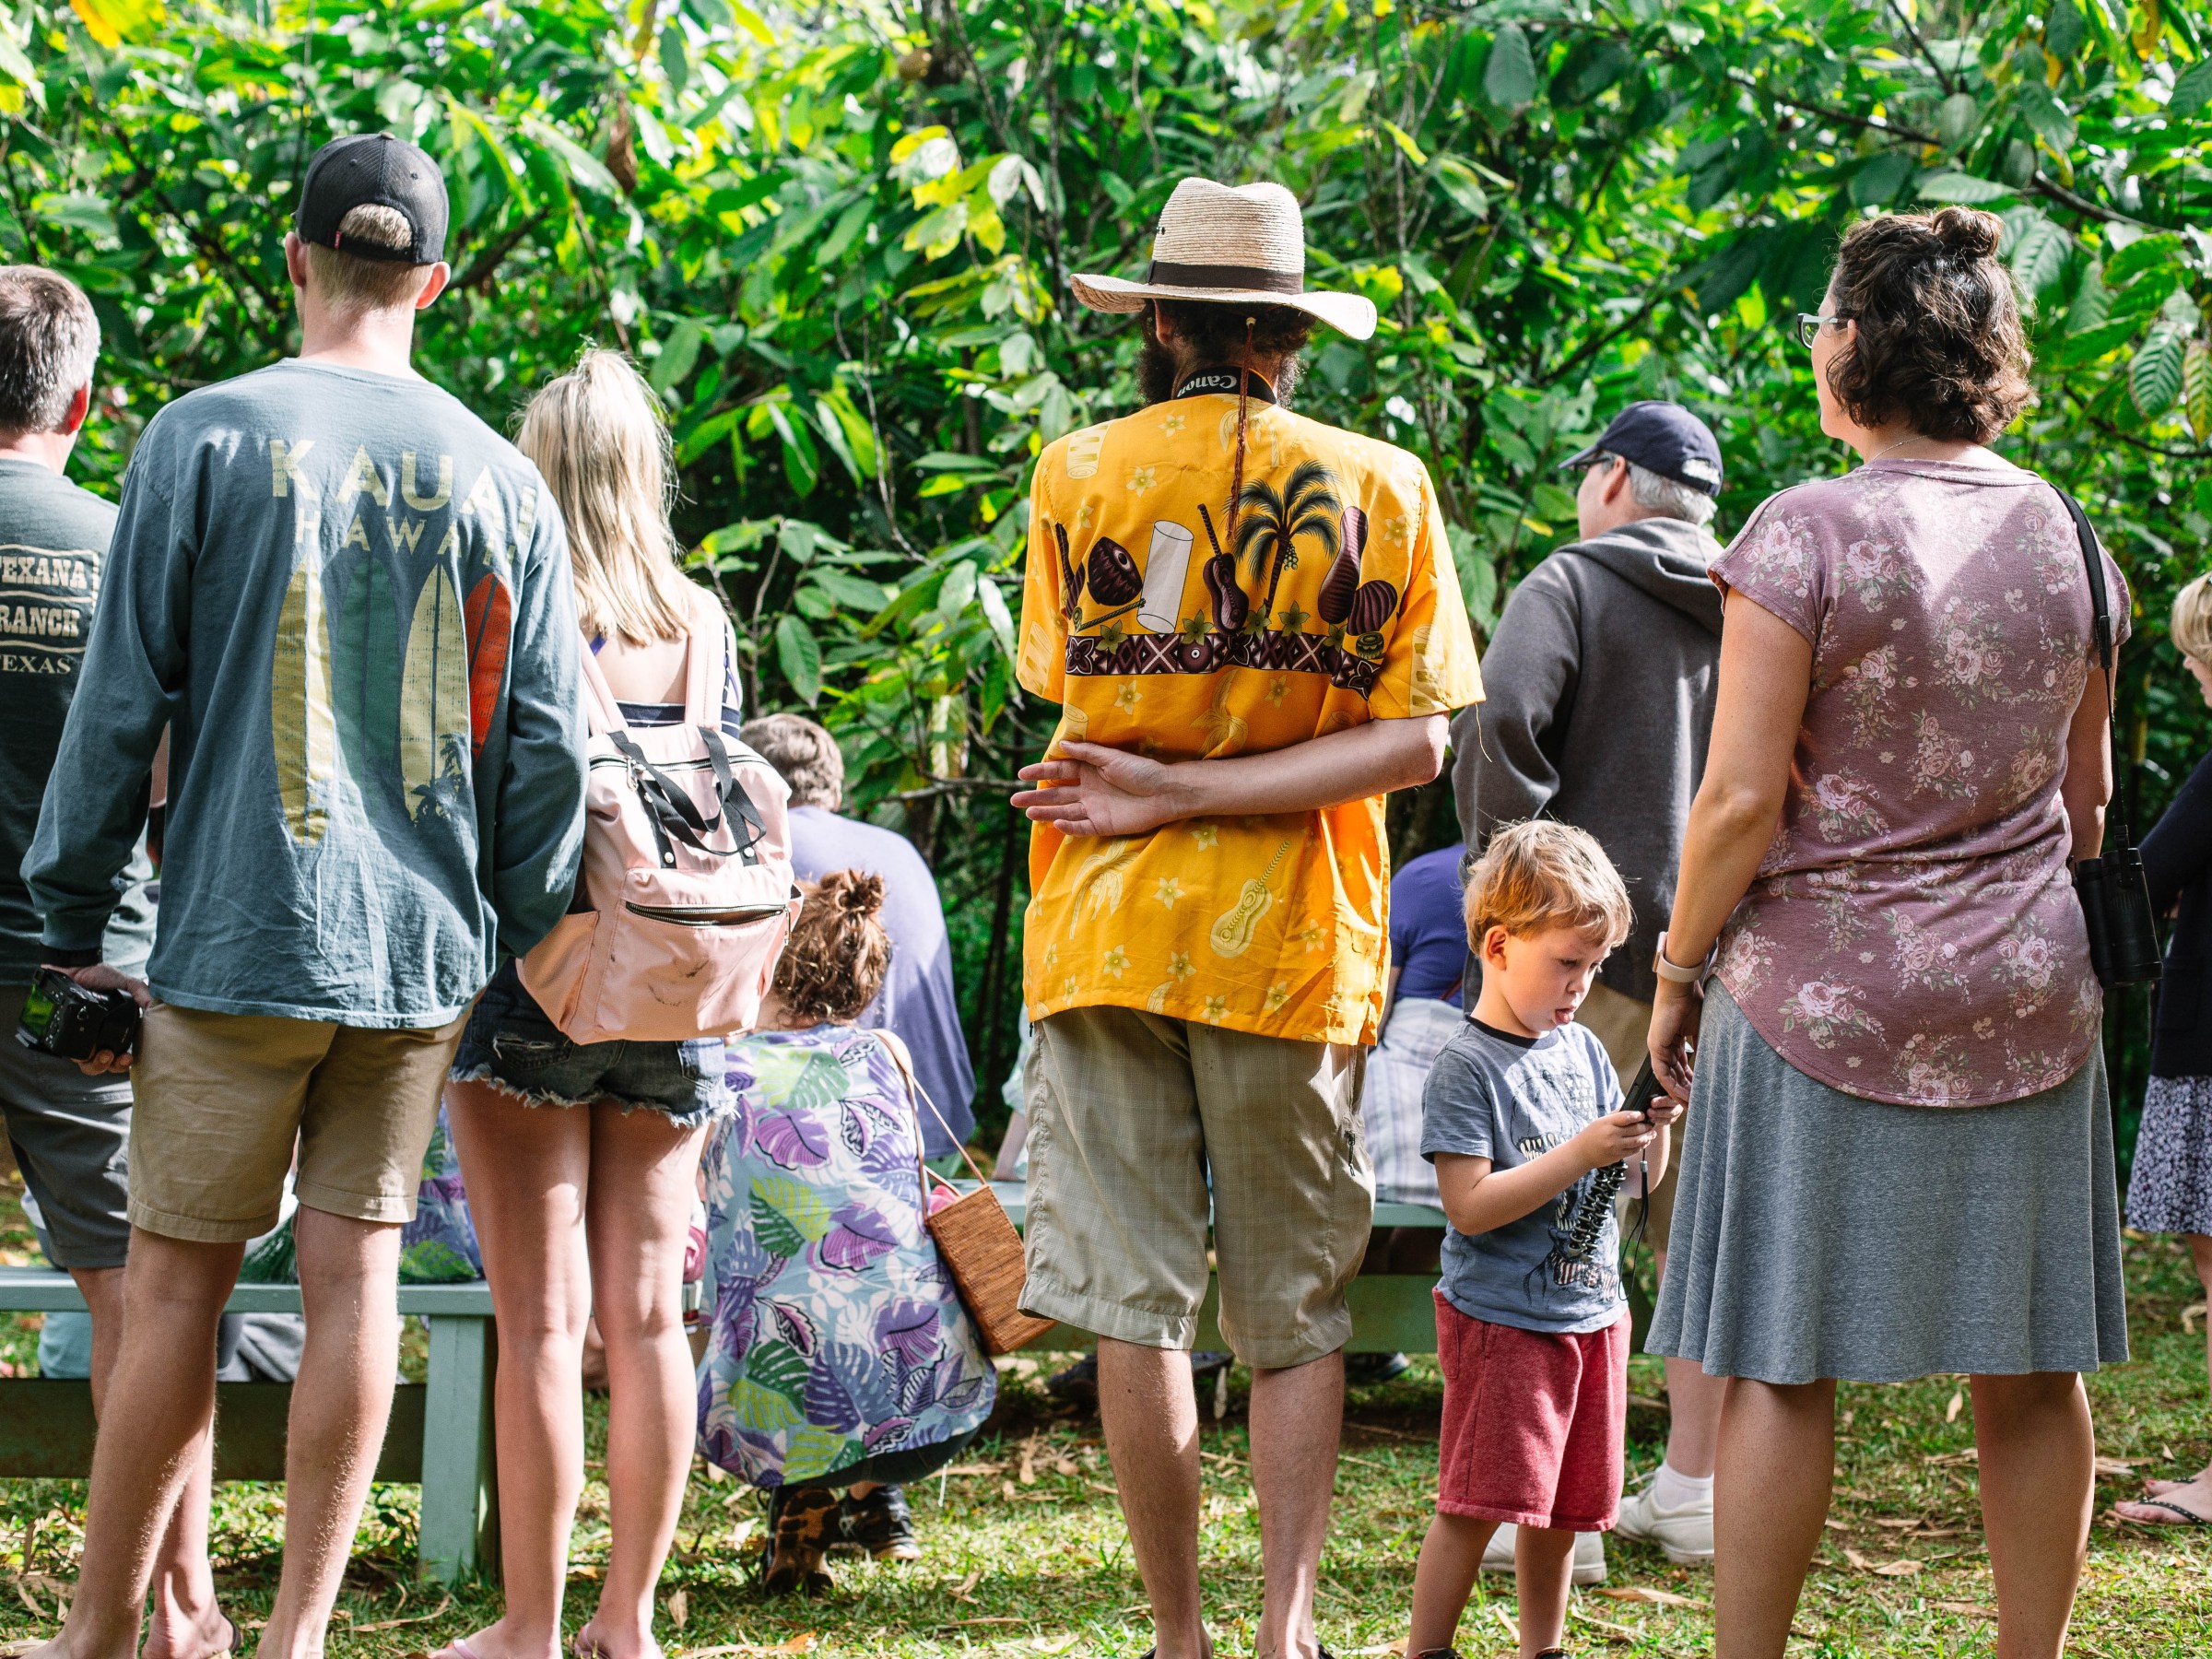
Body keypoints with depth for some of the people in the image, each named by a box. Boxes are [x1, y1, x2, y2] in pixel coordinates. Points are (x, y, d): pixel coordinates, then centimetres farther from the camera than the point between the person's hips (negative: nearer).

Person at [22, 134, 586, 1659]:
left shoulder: (207, 439, -3)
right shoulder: (498, 478, 5)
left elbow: (124, 700, -4)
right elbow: (547, 749, 5)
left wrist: (75, 924, 3)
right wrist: (516, 942, 14)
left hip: (240, 933, -2)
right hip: (421, 949, 3)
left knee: (177, 1278, 4)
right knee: (355, 1274, 5)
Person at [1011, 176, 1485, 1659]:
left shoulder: (1076, 474, 0)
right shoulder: (1383, 487, 0)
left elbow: (1062, 691, 10)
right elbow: (1415, 741, -6)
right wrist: (1201, 793, -8)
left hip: (1107, 927, 0)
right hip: (1292, 943, 0)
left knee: (1134, 1305, 4)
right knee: (1296, 1314, 8)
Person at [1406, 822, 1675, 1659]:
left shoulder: (1583, 1050, 9)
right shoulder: (1466, 1067, -13)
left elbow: (1640, 1179, 16)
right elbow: (1470, 1206, -20)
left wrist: (1654, 1127, -6)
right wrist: (1578, 1155, -25)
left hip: (1593, 1310, 7)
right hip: (1501, 1318, -7)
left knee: (1563, 1505, 13)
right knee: (1479, 1501, -8)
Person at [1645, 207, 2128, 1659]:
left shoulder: (1807, 533, -11)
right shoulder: (2064, 536, 5)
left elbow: (1744, 795, -14)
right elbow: (2085, 793, 13)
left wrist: (1678, 966, -2)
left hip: (1823, 992, -5)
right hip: (2026, 994, 5)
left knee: (1781, 1361, 0)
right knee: (2028, 1366, 8)